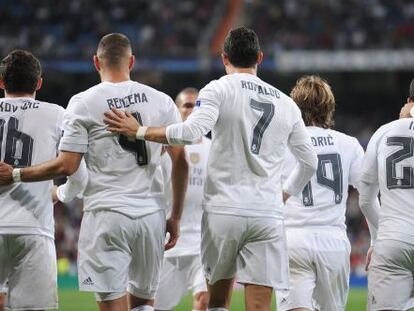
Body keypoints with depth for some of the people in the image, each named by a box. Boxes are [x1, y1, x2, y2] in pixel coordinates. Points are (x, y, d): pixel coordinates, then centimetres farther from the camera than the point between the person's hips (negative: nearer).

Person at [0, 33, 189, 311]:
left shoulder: (83, 103, -3)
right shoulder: (161, 101, 7)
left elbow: (67, 166, -7)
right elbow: (181, 162, 6)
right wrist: (176, 218, 14)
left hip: (107, 215, -3)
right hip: (151, 214, 4)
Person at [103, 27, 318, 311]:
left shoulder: (219, 90, 0)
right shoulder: (286, 104, 13)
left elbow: (191, 132, -16)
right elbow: (310, 162, 20)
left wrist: (139, 131, -7)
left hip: (224, 210, -2)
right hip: (268, 214, 2)